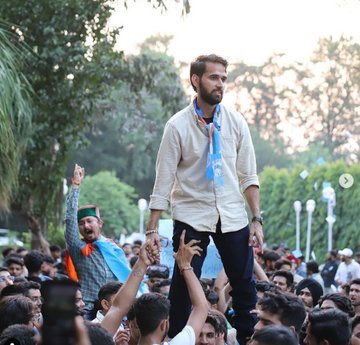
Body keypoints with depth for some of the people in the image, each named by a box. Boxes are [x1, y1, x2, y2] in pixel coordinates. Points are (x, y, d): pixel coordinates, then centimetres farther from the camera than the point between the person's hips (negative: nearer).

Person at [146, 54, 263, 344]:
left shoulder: (236, 122, 2)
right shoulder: (178, 126, -6)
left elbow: (248, 176, 6)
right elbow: (164, 180, -6)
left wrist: (257, 219, -1)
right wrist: (152, 228, -9)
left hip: (232, 217, 3)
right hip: (191, 216, -3)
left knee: (245, 285, 3)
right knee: (183, 286, -2)